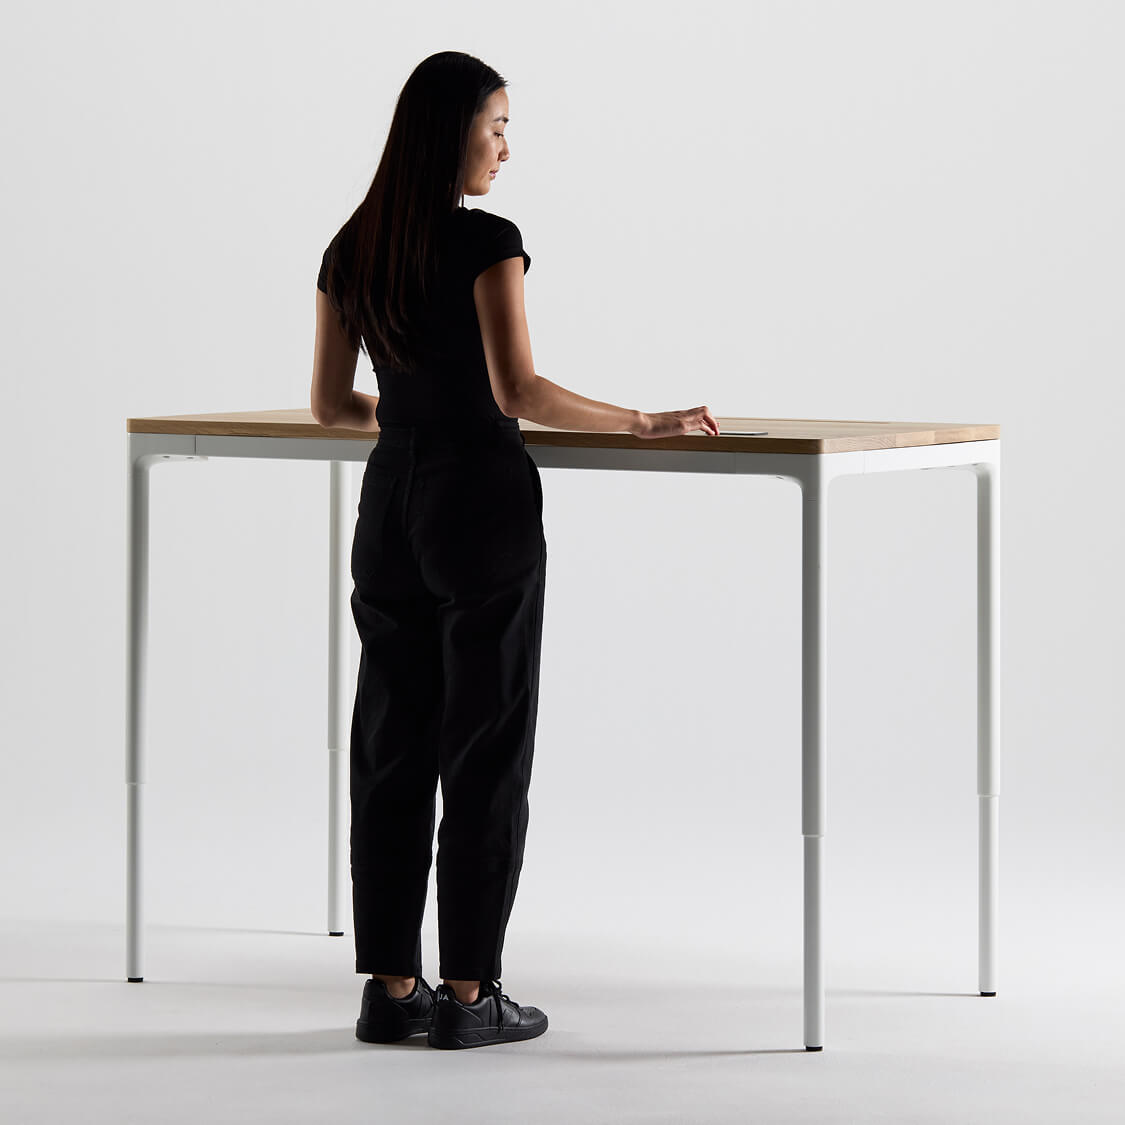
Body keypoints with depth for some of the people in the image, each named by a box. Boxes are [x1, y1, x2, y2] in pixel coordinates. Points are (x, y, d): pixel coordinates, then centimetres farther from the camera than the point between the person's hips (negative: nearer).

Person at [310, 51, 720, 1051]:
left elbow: (330, 405, 12)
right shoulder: (487, 242, -12)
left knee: (393, 745, 9)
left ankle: (390, 987, 10)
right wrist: (647, 424, -14)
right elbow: (518, 391, -21)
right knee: (485, 746, 0)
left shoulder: (351, 249, 7)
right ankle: (467, 994, 2)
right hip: (484, 500, -6)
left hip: (392, 501, 6)